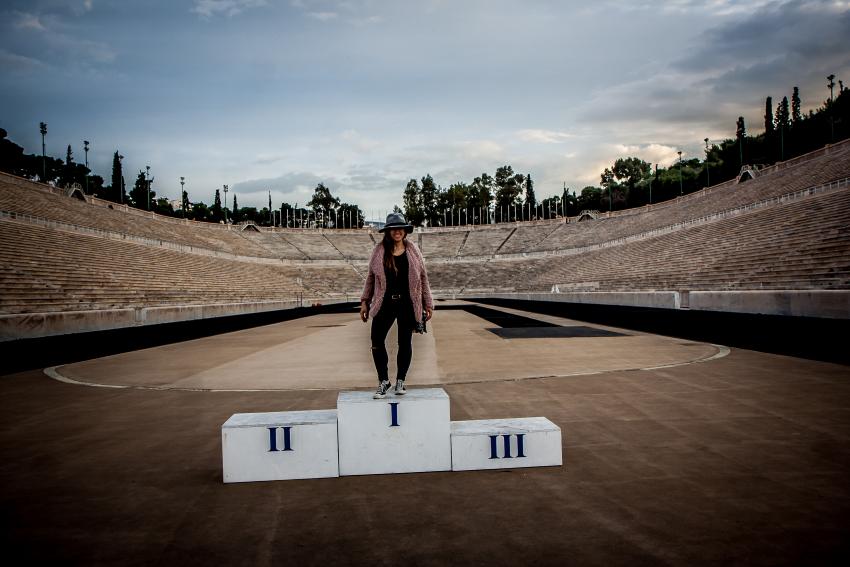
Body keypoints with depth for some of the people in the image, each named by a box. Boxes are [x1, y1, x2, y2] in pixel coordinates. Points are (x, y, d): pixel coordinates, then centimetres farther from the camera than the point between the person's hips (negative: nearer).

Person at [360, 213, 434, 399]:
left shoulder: (413, 251, 4)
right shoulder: (379, 251, 3)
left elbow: (423, 277, 8)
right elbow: (371, 277, 10)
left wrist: (428, 304, 6)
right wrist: (365, 301, 8)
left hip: (407, 304, 0)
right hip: (385, 303, 0)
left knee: (405, 342, 7)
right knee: (377, 340, -7)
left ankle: (400, 381, 23)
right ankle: (383, 381, 9)